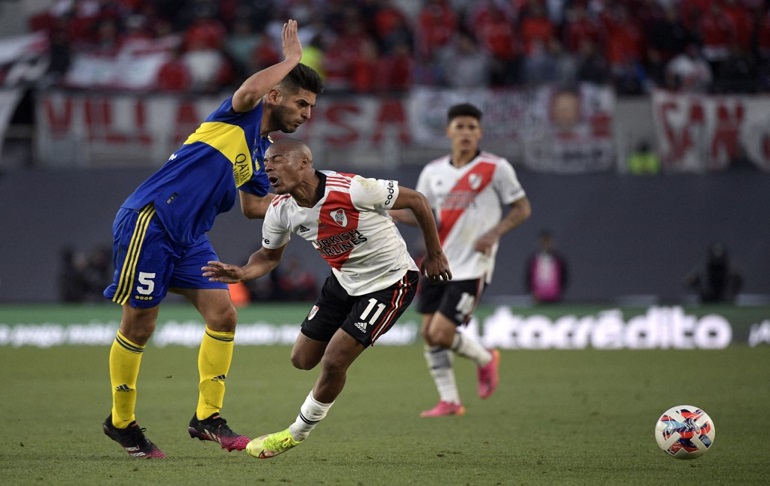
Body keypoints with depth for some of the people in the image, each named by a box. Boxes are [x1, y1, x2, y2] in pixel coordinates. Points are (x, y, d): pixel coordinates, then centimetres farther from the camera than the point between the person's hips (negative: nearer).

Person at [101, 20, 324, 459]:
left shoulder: (260, 151, 16)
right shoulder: (239, 117, -7)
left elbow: (254, 206, 26)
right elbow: (251, 89, -31)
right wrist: (292, 58, -16)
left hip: (189, 238, 8)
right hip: (148, 222, -8)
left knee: (223, 314, -5)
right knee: (138, 327, -1)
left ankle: (208, 418, 1)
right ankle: (121, 422, 14)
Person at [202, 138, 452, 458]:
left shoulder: (352, 189, -31)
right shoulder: (280, 210, -11)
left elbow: (417, 201, -18)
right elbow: (269, 256, 7)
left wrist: (434, 255, -7)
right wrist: (242, 273, -16)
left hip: (390, 281, -7)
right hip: (344, 281, 7)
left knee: (333, 362, -12)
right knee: (302, 359, 6)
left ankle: (297, 433, 9)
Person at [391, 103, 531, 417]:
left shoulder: (496, 168, -6)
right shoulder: (433, 172, 7)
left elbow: (522, 209, -1)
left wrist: (494, 233, -17)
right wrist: (386, 211, -5)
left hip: (472, 267, -5)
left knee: (441, 334, -13)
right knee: (428, 333, 2)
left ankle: (485, 360, 17)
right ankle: (449, 401, 15)